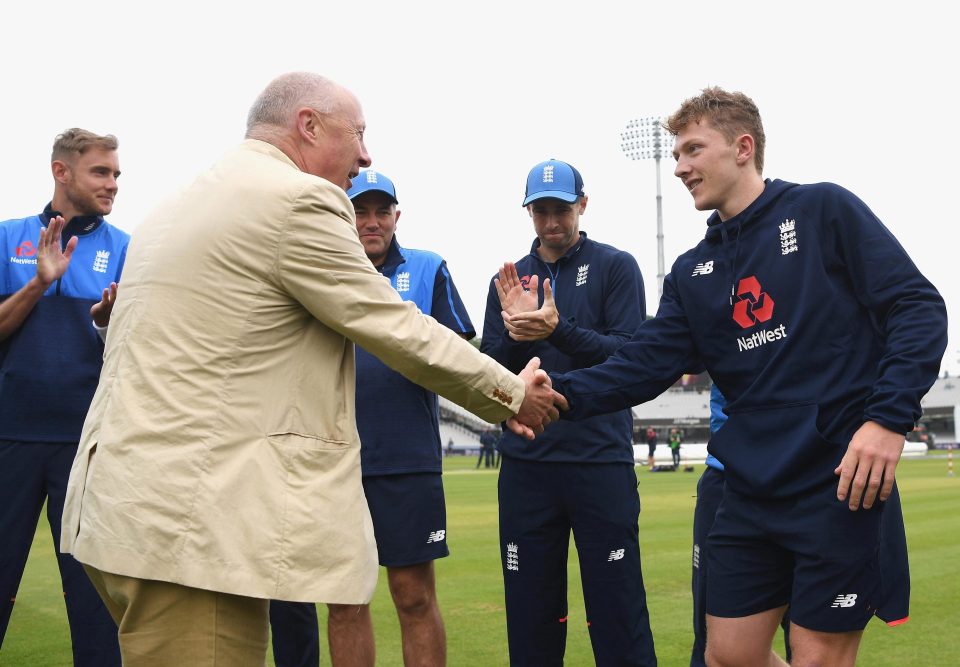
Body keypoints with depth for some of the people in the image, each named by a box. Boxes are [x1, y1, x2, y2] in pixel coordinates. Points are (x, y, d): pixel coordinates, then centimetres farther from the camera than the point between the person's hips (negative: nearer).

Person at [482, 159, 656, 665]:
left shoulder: (616, 267, 3)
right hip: (525, 465, 3)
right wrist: (515, 334, -13)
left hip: (601, 461, -3)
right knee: (530, 612, 7)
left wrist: (558, 330, -22)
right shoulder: (509, 279, 13)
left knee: (618, 609, -3)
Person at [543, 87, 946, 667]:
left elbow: (918, 307, -9)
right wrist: (558, 394, -13)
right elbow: (644, 365, 4)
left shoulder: (823, 211, -2)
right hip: (752, 489, 6)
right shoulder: (693, 272, 14)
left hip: (840, 481, -6)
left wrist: (889, 417, -21)